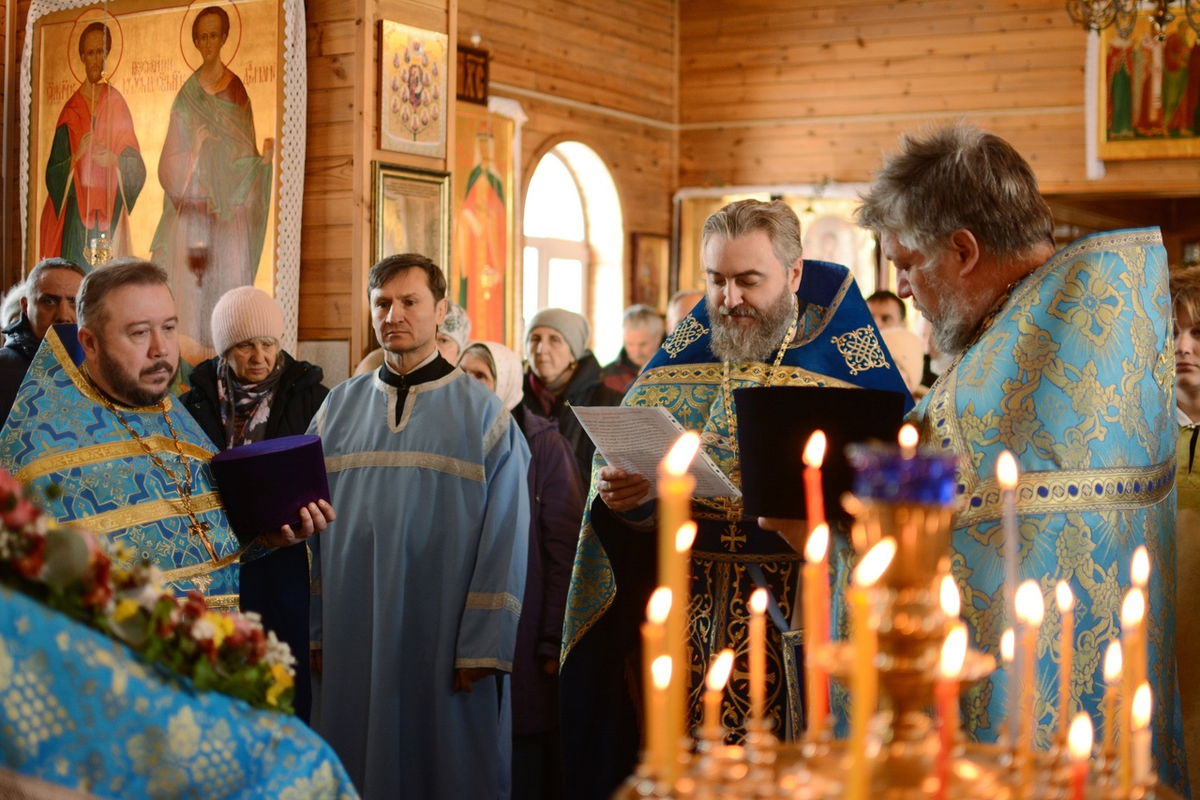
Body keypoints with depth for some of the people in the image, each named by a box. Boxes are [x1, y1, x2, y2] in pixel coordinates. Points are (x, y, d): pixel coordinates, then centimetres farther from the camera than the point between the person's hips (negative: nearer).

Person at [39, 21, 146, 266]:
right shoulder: (71, 110, 7)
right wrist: (76, 156, -14)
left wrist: (114, 159, -17)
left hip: (110, 213, 0)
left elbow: (137, 167, 2)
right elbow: (53, 174, 4)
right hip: (76, 216, 0)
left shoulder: (116, 104, 6)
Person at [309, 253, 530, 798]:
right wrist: (313, 629, 0)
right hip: (352, 637, 3)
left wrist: (483, 647, -11)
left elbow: (504, 540, -4)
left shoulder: (483, 414, 0)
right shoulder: (340, 408, 8)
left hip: (444, 642, -2)